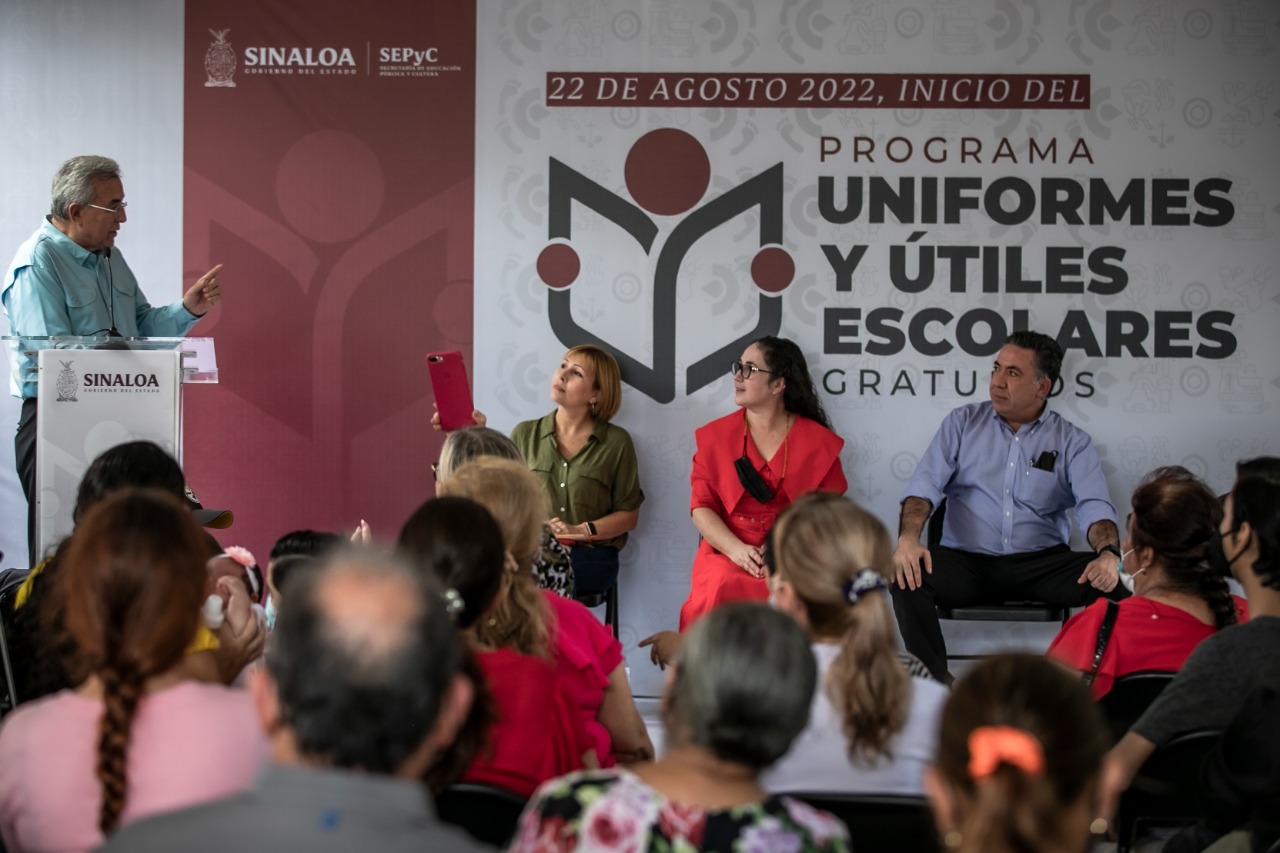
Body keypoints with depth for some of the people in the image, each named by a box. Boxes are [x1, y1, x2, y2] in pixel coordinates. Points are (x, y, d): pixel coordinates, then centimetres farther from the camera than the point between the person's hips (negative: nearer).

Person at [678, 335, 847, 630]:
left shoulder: (819, 442, 8)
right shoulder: (715, 436, 11)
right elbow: (701, 507, 4)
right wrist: (737, 550, -13)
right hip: (727, 552, 1)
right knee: (722, 587, -34)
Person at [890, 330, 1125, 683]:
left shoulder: (1072, 441, 7)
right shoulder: (963, 423, 10)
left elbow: (1095, 507, -6)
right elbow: (926, 485, -1)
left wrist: (1108, 554, -30)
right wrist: (908, 538, -22)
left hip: (1041, 564, 0)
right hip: (966, 561, 1)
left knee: (1111, 582, -27)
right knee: (908, 575, -30)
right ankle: (936, 683, -18)